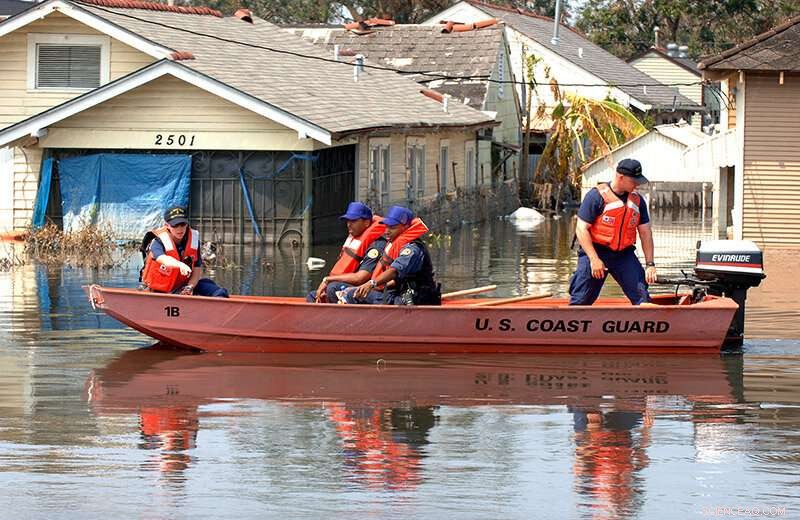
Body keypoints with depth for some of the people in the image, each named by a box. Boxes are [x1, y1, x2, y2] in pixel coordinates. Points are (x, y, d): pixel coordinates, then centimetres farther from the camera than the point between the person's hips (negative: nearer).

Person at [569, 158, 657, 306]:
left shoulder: (637, 200, 5)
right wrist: (594, 259, -20)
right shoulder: (597, 196, -12)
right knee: (581, 300, -3)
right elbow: (581, 229, -14)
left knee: (641, 296, -6)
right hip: (595, 251, -4)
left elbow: (645, 233, 10)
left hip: (624, 254, 4)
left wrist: (650, 264, 2)